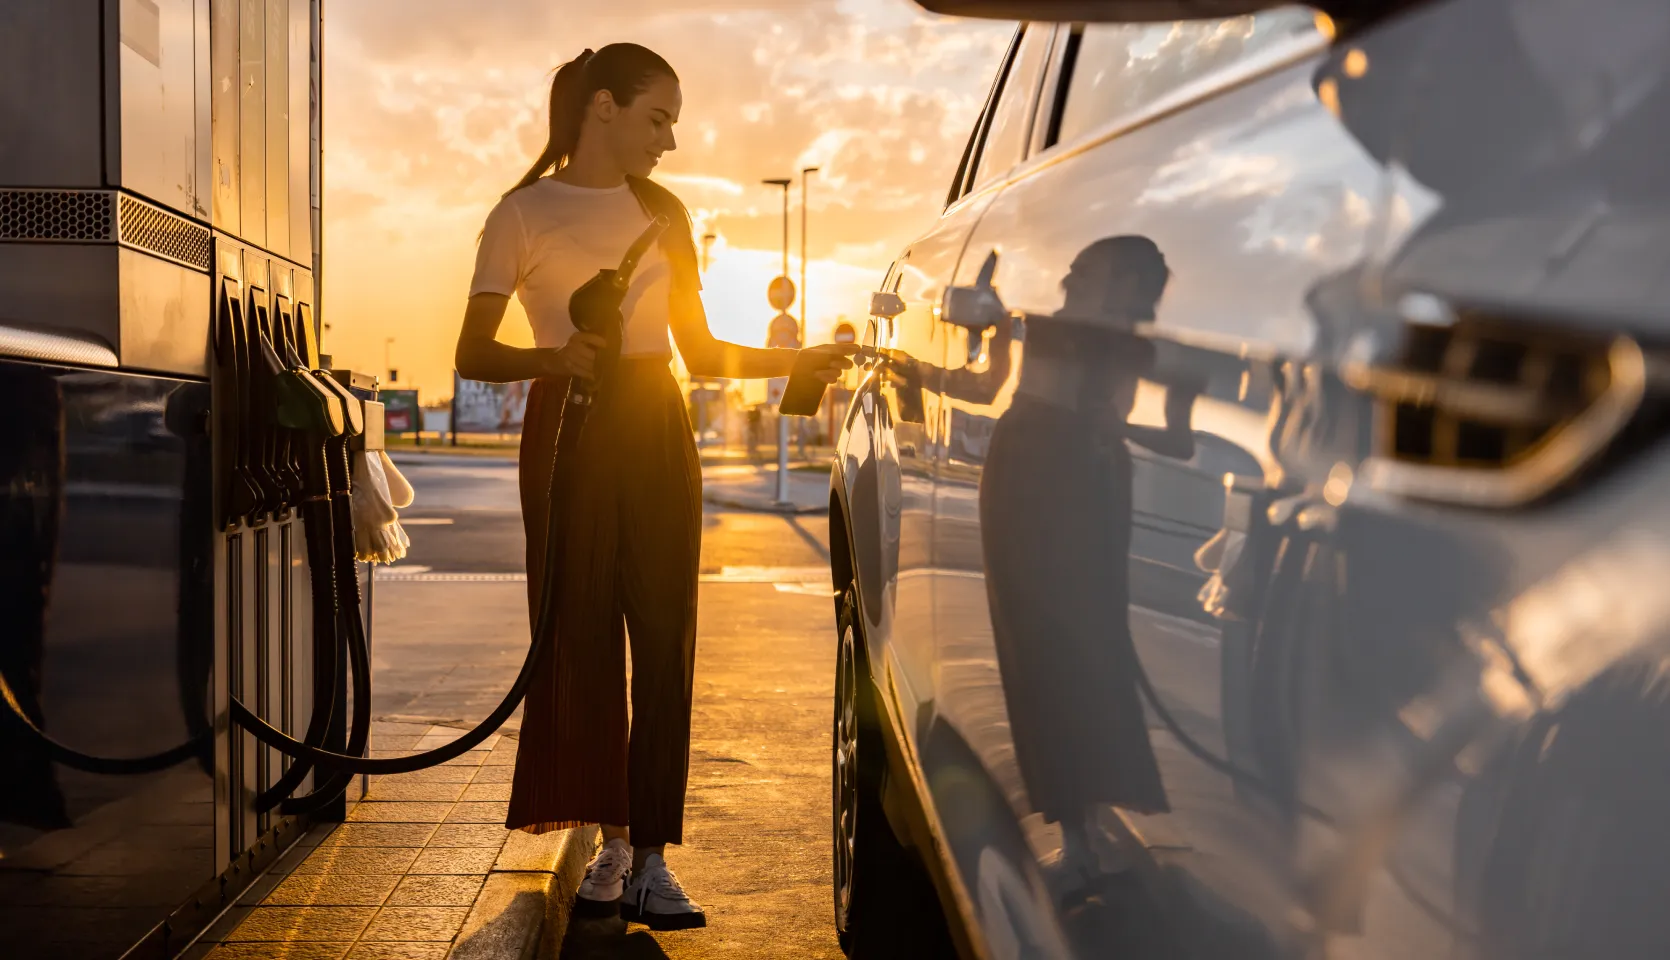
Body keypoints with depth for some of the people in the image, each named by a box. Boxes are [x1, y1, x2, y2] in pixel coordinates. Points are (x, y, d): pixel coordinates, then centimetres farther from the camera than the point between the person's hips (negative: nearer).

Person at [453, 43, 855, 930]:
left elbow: (701, 352, 16)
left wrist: (803, 360, 5)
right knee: (582, 641, -2)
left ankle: (649, 857, 1)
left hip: (657, 431, 4)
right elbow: (473, 354, -3)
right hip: (568, 430, -3)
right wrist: (554, 357, -22)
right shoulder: (525, 213, 2)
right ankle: (614, 843, 10)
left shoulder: (661, 210, 15)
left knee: (663, 644, -3)